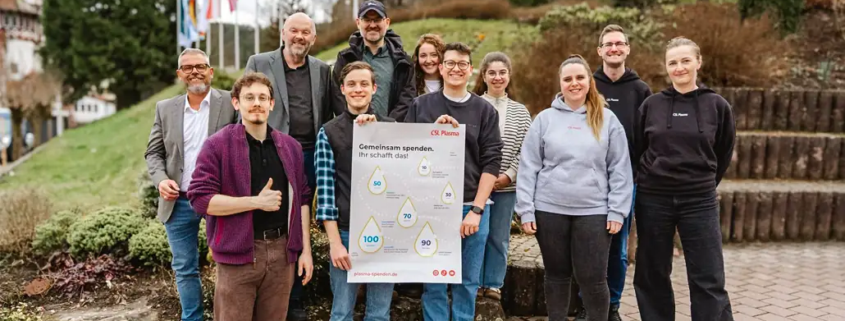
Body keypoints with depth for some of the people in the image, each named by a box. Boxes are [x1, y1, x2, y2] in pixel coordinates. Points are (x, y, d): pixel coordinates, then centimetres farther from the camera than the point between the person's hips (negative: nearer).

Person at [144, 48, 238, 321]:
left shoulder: (231, 103, -3)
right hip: (179, 203, 3)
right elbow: (153, 152, 10)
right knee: (185, 269, 12)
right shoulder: (165, 108, 8)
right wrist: (161, 179, -9)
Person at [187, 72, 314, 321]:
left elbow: (301, 199, 11)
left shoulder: (290, 147, 9)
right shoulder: (217, 145, -5)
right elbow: (200, 198, -12)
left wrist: (306, 249, 6)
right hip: (238, 253, -4)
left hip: (282, 250, 4)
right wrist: (256, 201, -17)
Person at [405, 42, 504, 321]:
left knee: (468, 283, 8)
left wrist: (476, 209, -8)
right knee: (433, 283, 6)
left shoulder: (484, 110, 5)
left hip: (473, 207, 0)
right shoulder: (421, 106, 6)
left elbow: (491, 162, 0)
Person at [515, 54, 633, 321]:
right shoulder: (545, 119, 3)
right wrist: (526, 210, -3)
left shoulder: (607, 119, 3)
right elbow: (528, 167, 2)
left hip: (593, 212, -1)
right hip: (549, 210, 1)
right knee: (557, 276, 12)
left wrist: (617, 210, -3)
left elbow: (620, 169, 3)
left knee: (593, 279, 1)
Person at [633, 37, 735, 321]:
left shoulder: (717, 106, 0)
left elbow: (723, 155, 12)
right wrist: (652, 179, 11)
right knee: (652, 275, 10)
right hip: (653, 199, 1)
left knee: (709, 280, -1)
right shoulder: (651, 104, 1)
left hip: (700, 202, -1)